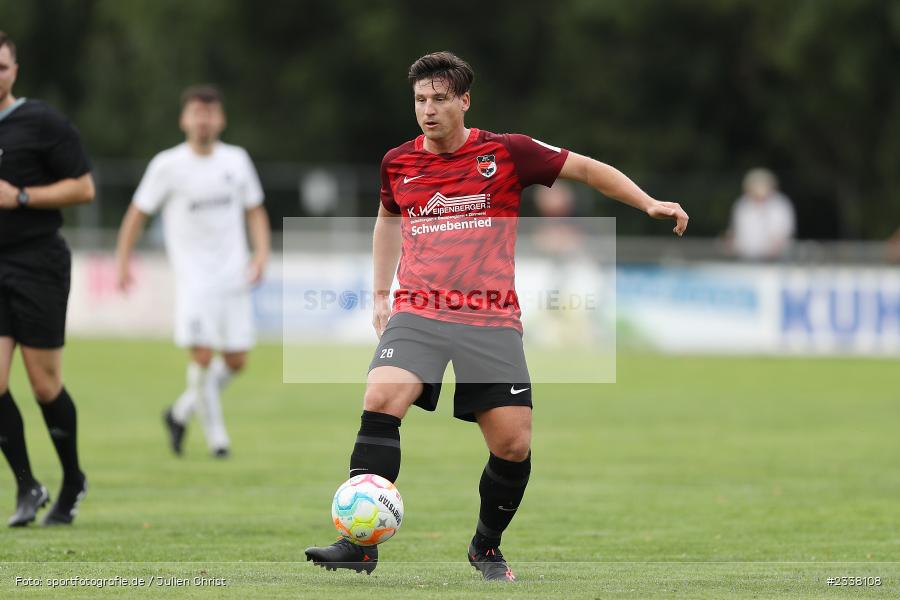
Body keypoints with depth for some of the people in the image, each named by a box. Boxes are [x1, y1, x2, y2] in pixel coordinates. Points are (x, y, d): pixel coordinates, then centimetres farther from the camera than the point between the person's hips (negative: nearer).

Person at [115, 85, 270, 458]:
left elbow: (255, 211, 14)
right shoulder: (168, 165, -4)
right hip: (193, 277, -4)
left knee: (236, 361, 4)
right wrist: (122, 261, 1)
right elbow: (138, 212, 3)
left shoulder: (236, 160, 6)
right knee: (203, 355, -15)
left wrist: (261, 253, 0)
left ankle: (181, 413, 26)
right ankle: (216, 438, -1)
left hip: (234, 275, 4)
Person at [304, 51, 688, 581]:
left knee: (514, 444, -5)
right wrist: (381, 293, 27)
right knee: (380, 403, -24)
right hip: (417, 314, 1)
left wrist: (649, 203, -2)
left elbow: (587, 169, 8)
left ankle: (487, 548, 20)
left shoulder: (508, 154, -1)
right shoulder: (398, 163, 8)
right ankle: (360, 543, -23)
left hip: (492, 320, -1)